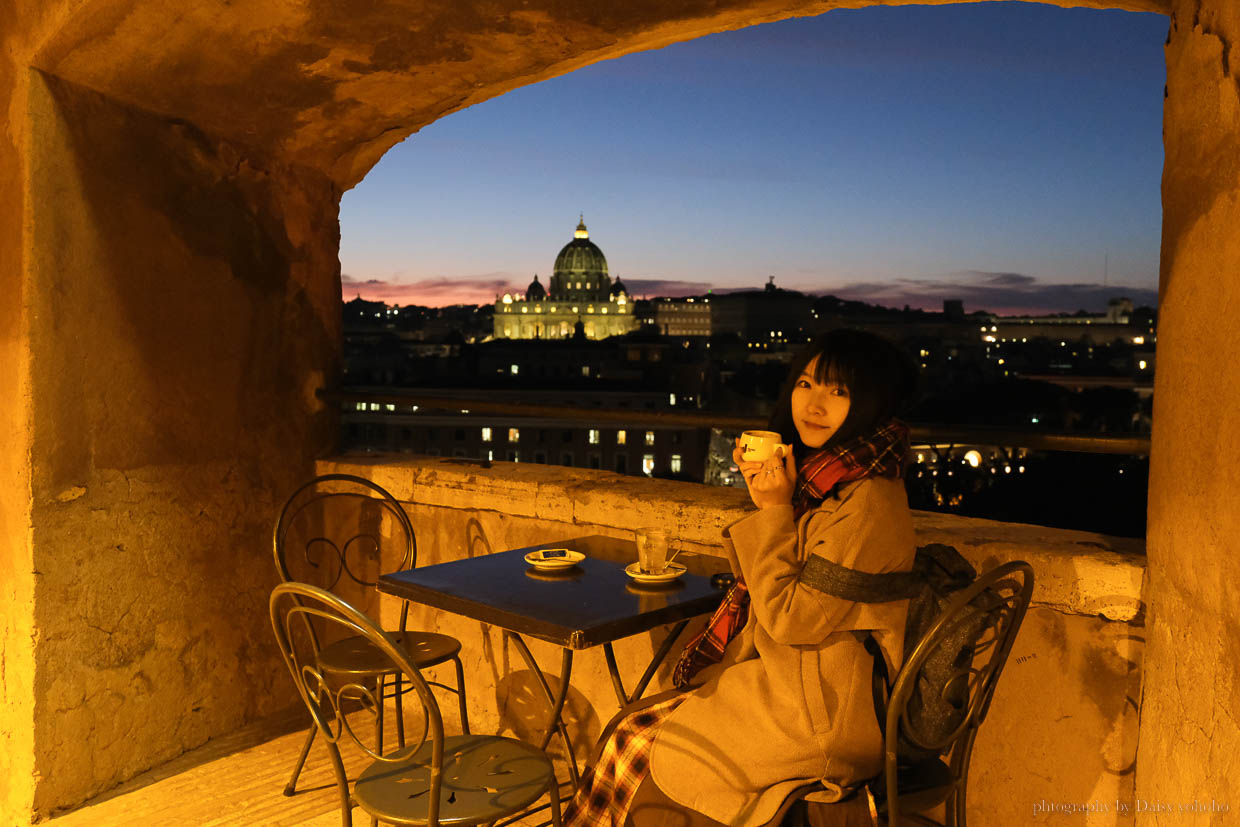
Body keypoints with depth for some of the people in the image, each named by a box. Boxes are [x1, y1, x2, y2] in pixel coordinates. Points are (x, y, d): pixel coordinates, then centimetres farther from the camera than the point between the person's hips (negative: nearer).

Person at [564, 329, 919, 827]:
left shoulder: (871, 505, -24)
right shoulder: (823, 478, 5)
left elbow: (791, 617, -21)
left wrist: (775, 509, -18)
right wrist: (763, 490, 2)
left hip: (820, 718, -9)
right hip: (786, 681, 9)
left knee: (637, 747, -1)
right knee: (633, 724, 5)